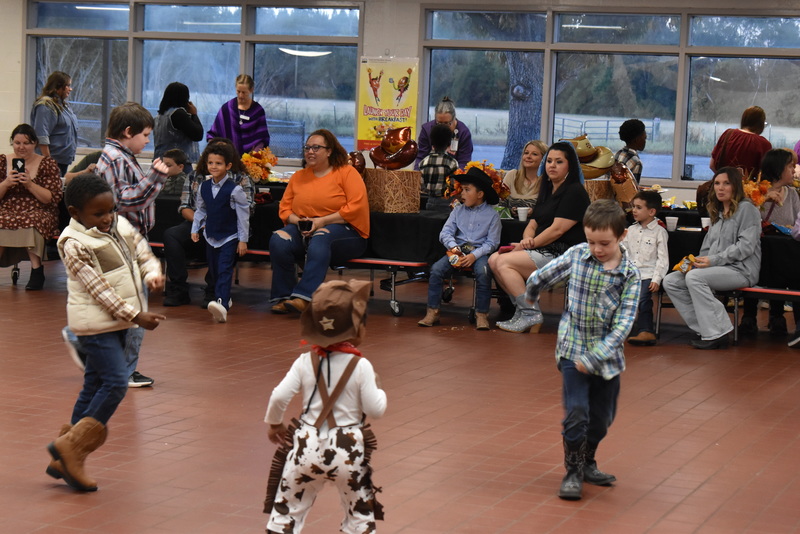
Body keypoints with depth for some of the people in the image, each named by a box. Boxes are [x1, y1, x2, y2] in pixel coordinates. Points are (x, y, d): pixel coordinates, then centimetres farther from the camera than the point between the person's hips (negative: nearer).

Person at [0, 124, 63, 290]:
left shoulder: (48, 164, 5)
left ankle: (36, 269, -25)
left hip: (39, 213, -2)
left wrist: (30, 184, -13)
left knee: (31, 222, -38)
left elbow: (53, 199, -2)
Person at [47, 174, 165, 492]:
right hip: (96, 322, -8)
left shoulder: (120, 225, 6)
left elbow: (143, 253, 12)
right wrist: (136, 316, -18)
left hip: (119, 321, 8)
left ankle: (67, 462, 17)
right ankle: (70, 445, -6)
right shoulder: (74, 243, -15)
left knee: (95, 386, 10)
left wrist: (153, 273, -12)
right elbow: (98, 289, -17)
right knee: (116, 382, -16)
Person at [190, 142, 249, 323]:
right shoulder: (204, 187, 3)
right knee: (213, 271, 12)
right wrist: (195, 229, 11)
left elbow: (243, 214, -9)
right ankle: (223, 298, 28)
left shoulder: (234, 190, -13)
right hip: (211, 236, 6)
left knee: (224, 270, -17)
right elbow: (200, 210, 18)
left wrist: (243, 240, -9)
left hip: (229, 237, -6)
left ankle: (222, 305, -30)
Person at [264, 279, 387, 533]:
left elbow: (279, 396, -7)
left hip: (308, 446, 2)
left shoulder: (305, 362, -4)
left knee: (286, 508, 12)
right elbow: (375, 410, -10)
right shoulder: (361, 366, -11)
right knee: (360, 513, 15)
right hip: (348, 449, -2)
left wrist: (274, 424, 11)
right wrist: (378, 387, 10)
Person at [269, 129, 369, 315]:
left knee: (320, 239, -38)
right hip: (303, 230, 5)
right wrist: (298, 221, -7)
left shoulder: (347, 172, 1)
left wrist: (322, 221, -16)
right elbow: (285, 208, 16)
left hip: (343, 230, -4)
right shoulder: (299, 176, 17)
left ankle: (304, 297, -45)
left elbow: (356, 207, -12)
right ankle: (283, 298, -21)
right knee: (279, 240, -26)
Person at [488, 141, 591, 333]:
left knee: (504, 262, -18)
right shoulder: (547, 191, 19)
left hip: (564, 254, -10)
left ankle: (530, 314, -14)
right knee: (494, 259, -4)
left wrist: (531, 244, -10)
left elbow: (557, 230, -17)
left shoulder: (575, 192, -10)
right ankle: (522, 309, -4)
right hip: (544, 252, 10)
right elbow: (532, 225, 17)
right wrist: (527, 240, -6)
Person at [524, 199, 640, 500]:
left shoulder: (629, 275, -11)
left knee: (602, 418, 12)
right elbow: (541, 277, 10)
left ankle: (588, 463, 35)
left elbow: (623, 323, -16)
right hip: (573, 349, -1)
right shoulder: (576, 255, -7)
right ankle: (573, 472, 4)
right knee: (576, 413, -12)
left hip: (608, 355, 1)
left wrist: (595, 356, -22)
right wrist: (531, 294, 27)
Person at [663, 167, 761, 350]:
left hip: (741, 270, -9)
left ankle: (716, 334, -27)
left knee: (694, 277, -32)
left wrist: (713, 260, -19)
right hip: (717, 268, 9)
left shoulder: (747, 209, -3)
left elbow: (746, 246, -14)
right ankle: (705, 329, -14)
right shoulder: (718, 213, 23)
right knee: (670, 281, -9)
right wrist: (697, 261, 0)